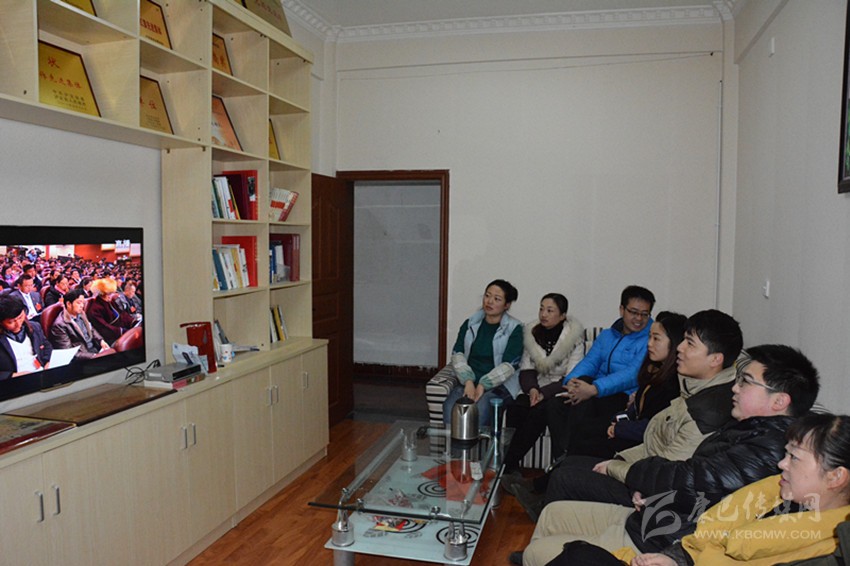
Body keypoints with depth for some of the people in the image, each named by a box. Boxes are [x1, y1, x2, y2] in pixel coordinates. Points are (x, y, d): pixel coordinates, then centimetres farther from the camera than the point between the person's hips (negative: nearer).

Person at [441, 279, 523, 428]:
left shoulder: (514, 329, 2)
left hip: (498, 385, -3)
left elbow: (509, 365, -7)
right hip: (468, 382, 3)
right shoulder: (470, 324, 13)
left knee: (480, 408, -34)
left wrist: (483, 385, -19)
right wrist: (468, 381, -14)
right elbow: (457, 354, 3)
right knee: (450, 406, -29)